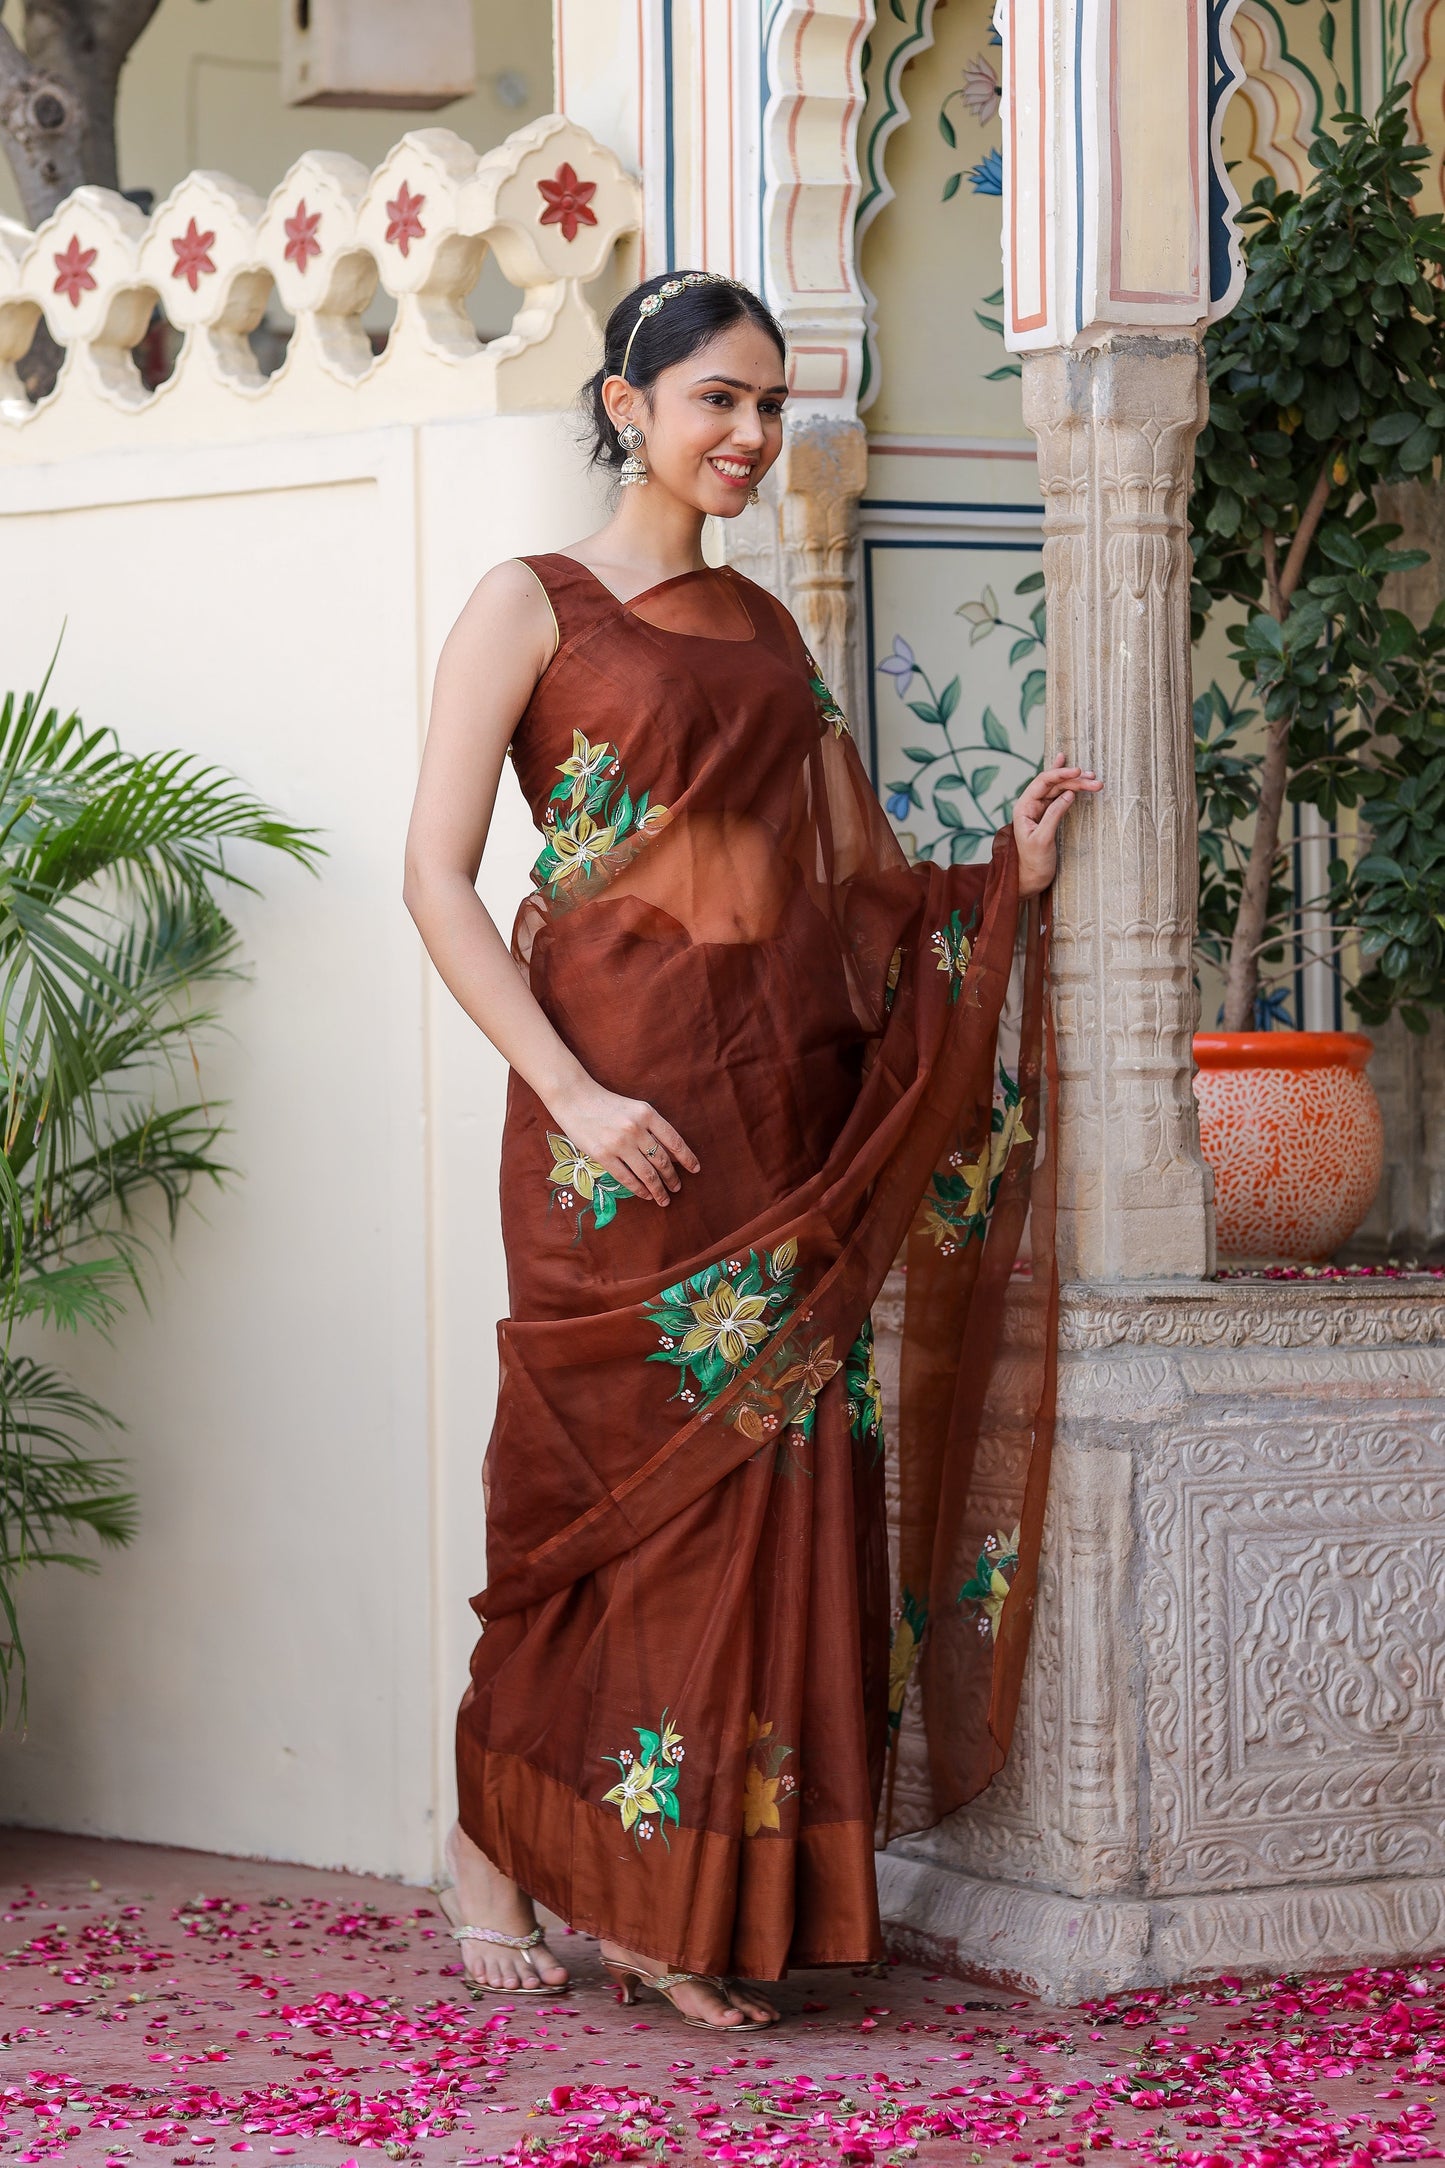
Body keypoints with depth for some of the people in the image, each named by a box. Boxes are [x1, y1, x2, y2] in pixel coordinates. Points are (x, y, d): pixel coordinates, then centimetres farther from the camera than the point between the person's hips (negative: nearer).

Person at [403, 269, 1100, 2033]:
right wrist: (571, 1094, -15)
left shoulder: (766, 628, 18)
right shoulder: (534, 606, 0)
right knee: (616, 1474, -2)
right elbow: (438, 879, -6)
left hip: (789, 1096, 6)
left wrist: (1002, 874, 1)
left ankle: (680, 1902, 10)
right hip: (625, 1114, -6)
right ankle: (495, 1840, 16)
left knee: (774, 1481, 2)